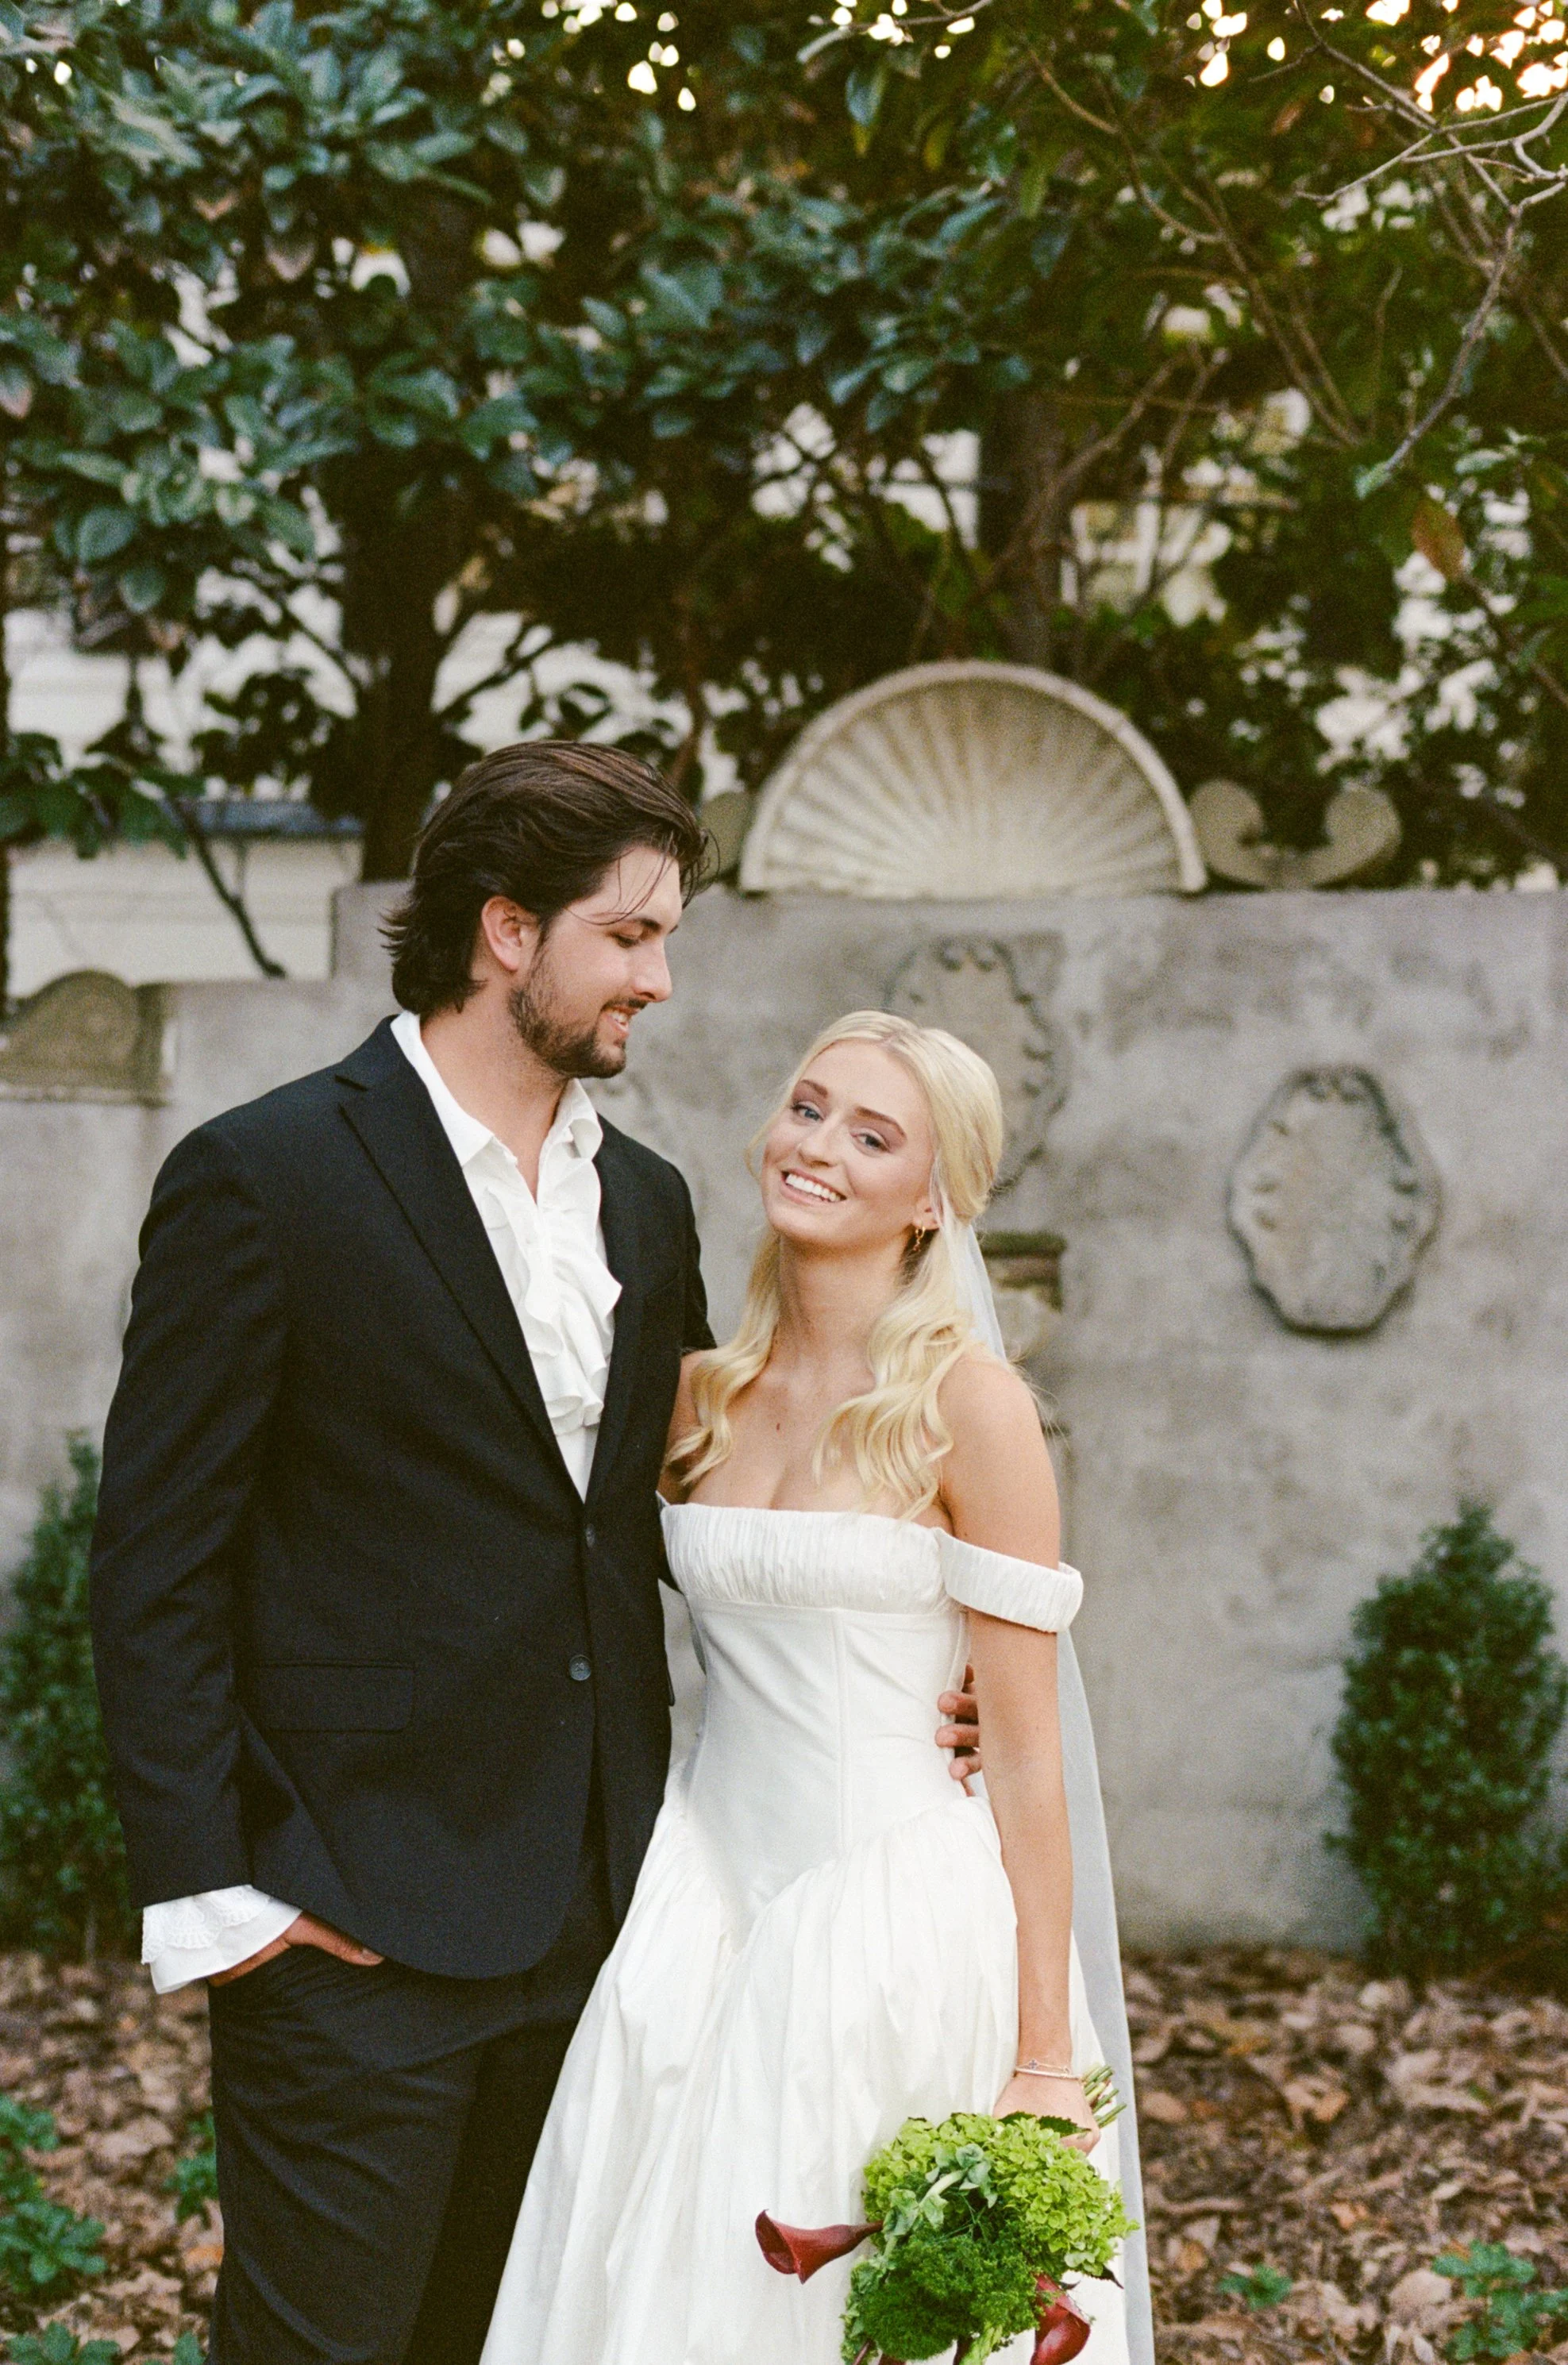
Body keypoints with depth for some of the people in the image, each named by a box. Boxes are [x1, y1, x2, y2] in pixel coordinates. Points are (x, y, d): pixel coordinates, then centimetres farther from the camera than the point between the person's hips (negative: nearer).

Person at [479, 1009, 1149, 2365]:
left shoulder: (965, 1401, -10)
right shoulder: (706, 1397, 7)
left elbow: (1025, 1746, -10)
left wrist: (1044, 2056, -12)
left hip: (898, 1918, -5)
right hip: (713, 1896, 5)